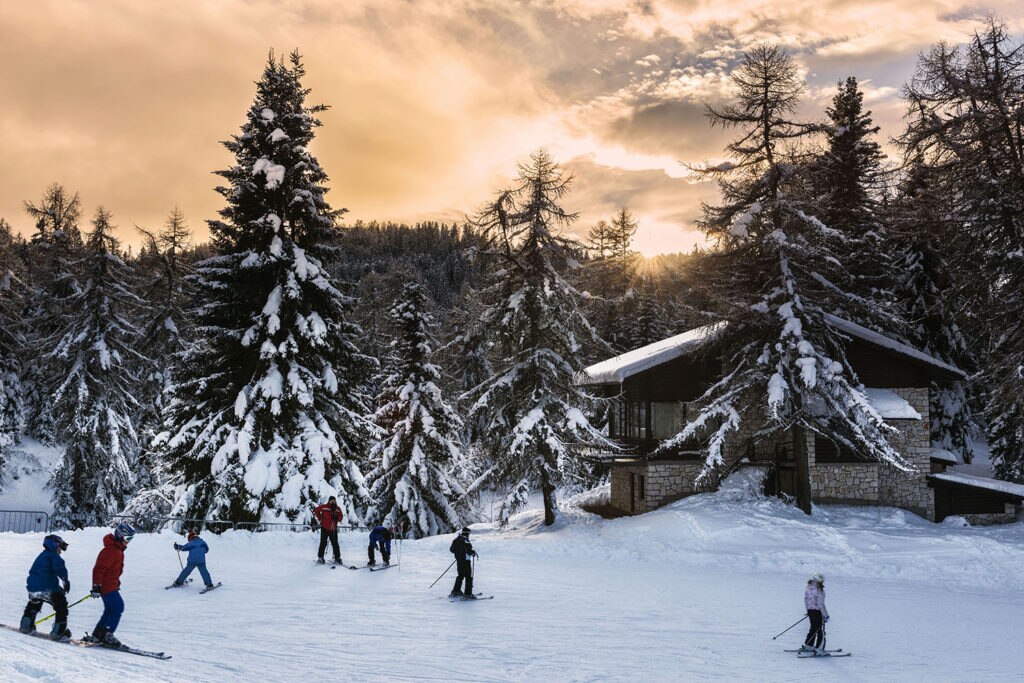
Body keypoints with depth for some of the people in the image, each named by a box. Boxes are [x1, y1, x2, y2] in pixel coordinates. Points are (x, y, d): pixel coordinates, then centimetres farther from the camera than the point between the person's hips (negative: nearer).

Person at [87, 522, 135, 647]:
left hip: (111, 584, 11)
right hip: (107, 586, -11)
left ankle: (97, 635, 19)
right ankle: (106, 634, -9)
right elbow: (99, 568, -25)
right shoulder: (111, 550, -20)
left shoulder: (118, 549, 13)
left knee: (110, 609, 14)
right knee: (118, 607, -13)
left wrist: (116, 582, 30)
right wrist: (96, 586, -26)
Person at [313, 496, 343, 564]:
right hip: (325, 528, -3)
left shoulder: (338, 509, 4)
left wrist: (338, 519, -12)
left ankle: (337, 558, 10)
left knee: (335, 544, 4)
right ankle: (320, 557, 7)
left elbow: (340, 516, 10)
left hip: (333, 530, 3)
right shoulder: (324, 507, -6)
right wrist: (319, 518, 1)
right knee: (323, 543, -3)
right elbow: (316, 511, 5)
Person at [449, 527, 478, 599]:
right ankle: (468, 594, -4)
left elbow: (452, 549, 13)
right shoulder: (465, 540, -18)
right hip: (465, 560, -8)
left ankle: (456, 591, 31)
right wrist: (473, 552, -6)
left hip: (459, 560, 8)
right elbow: (468, 550, -25)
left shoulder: (456, 539, 6)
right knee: (469, 577, -1)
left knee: (460, 575, 24)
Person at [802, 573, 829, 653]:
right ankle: (818, 649, 1)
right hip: (817, 612, -8)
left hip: (810, 611, 8)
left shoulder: (807, 589, 2)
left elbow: (806, 600, 12)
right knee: (820, 631, 2)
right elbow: (821, 604, -20)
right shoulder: (819, 591, -21)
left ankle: (807, 645, 31)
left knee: (813, 628, 23)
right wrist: (826, 615, -13)